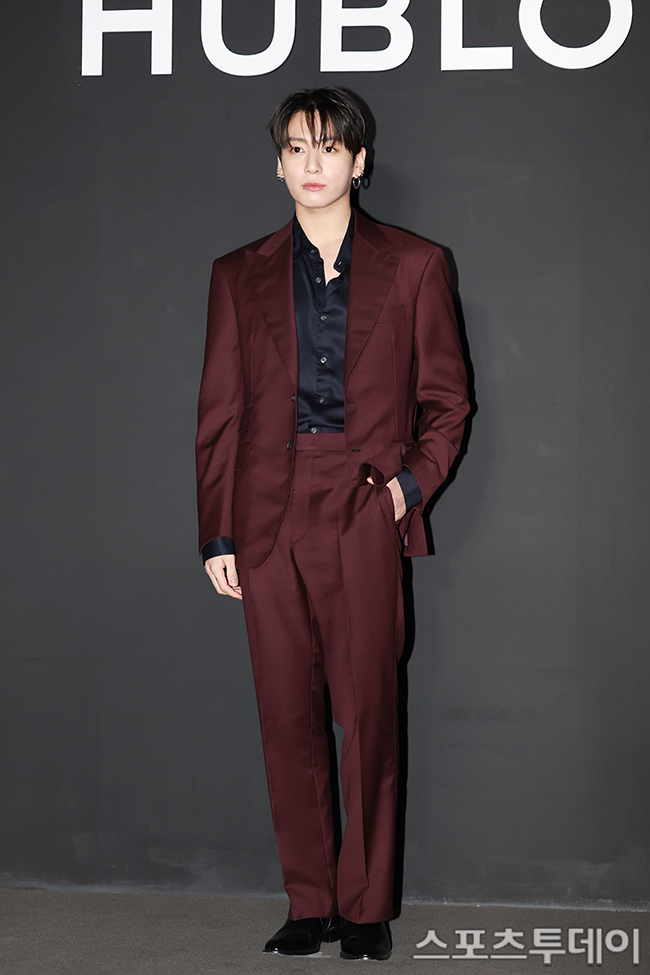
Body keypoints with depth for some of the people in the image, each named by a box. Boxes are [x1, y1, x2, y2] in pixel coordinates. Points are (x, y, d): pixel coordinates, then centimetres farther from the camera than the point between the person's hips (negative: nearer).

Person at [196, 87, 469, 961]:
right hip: (270, 517, 2)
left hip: (365, 510, -2)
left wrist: (415, 480, -6)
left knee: (369, 714, -1)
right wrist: (217, 534, 4)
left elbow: (446, 398, 10)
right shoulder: (240, 276, 12)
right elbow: (219, 415, 9)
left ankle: (366, 905, 12)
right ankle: (310, 904, 16)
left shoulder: (413, 267, 7)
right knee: (287, 716, 4)